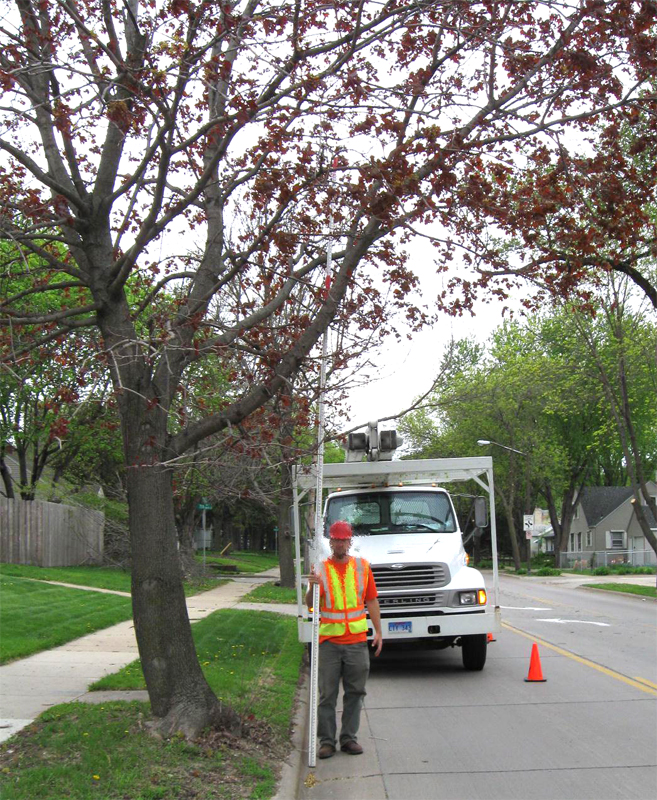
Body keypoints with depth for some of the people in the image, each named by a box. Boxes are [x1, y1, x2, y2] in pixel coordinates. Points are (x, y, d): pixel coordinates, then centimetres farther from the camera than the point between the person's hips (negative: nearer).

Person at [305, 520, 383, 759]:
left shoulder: (362, 567, 8)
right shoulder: (321, 569, 1)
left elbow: (372, 601, 13)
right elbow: (310, 605, -2)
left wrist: (378, 631, 8)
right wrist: (312, 588, -23)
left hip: (357, 641, 2)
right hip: (329, 641, -2)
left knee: (355, 692, 8)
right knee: (327, 694, 1)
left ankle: (349, 738, 18)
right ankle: (326, 741, 9)